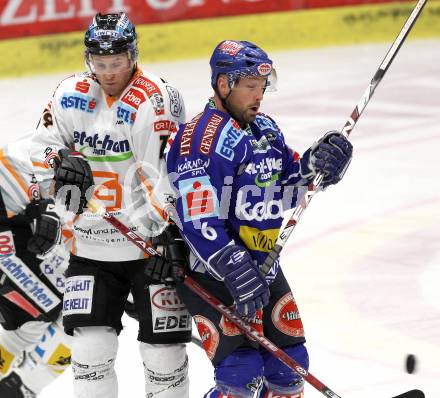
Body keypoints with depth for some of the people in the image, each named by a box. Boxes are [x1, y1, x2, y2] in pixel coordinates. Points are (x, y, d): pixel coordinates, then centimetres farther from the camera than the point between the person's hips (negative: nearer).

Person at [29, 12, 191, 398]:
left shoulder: (155, 98, -15)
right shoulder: (72, 94, 3)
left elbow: (165, 172, -20)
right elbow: (44, 146, 13)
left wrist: (168, 233, -28)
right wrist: (62, 167, -9)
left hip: (150, 241, -4)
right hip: (92, 245, 4)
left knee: (163, 345, 0)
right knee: (90, 347, 0)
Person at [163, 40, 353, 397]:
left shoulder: (265, 129, 10)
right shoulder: (203, 137, -19)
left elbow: (285, 190, 14)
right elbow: (199, 221, -26)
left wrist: (317, 164, -5)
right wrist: (234, 270, -33)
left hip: (264, 268, 9)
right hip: (213, 274, -9)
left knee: (289, 366, 12)